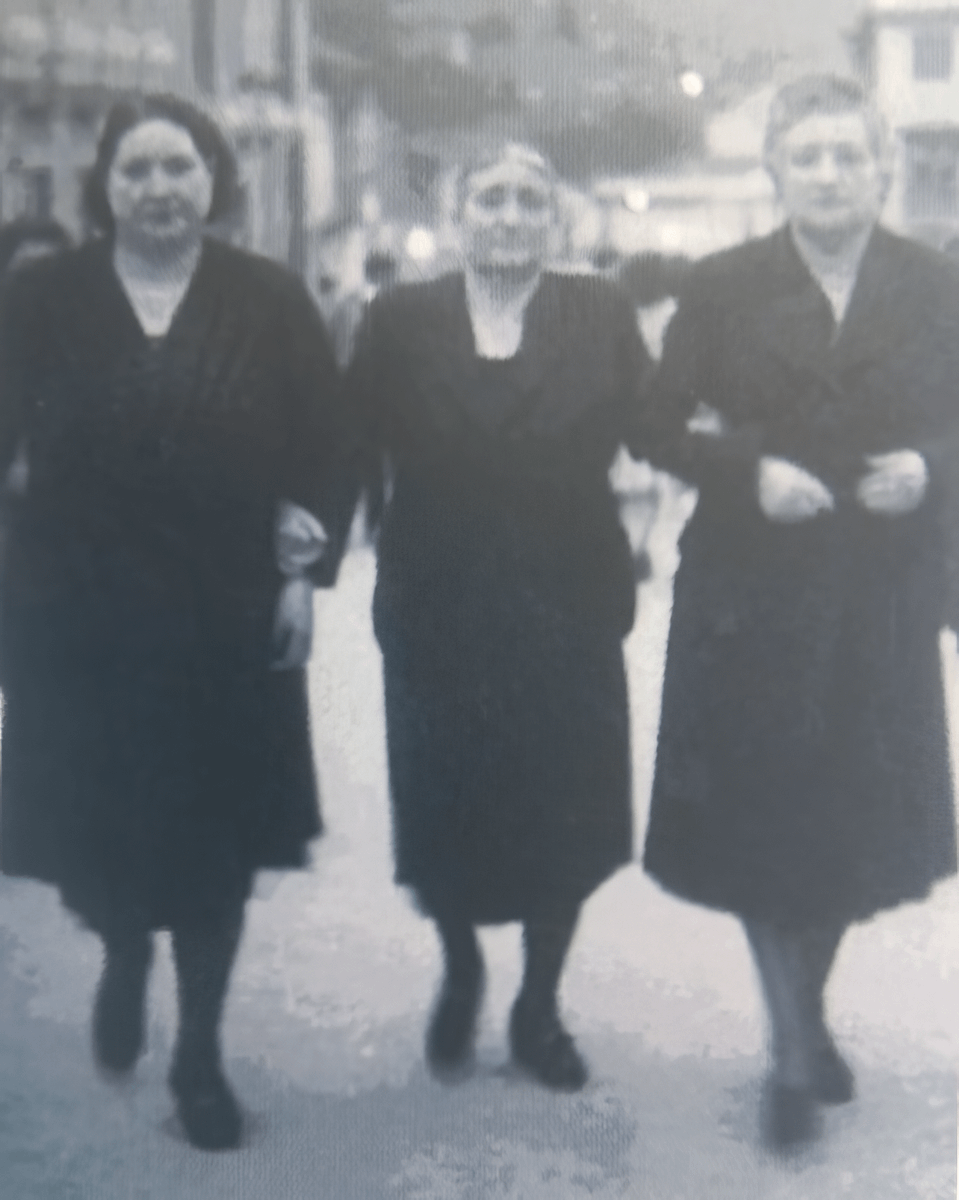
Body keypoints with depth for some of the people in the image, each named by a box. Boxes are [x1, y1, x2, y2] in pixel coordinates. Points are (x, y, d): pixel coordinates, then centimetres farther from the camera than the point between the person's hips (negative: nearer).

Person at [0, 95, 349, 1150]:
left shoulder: (269, 301, 0)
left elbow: (318, 447, 0)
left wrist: (302, 569, -6)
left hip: (226, 618, 0)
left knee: (212, 835, 6)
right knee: (96, 819, 8)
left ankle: (200, 1052, 24)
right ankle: (124, 955, 44)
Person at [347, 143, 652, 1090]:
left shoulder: (600, 317, 3)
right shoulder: (401, 319, 3)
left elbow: (645, 428, -7)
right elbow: (355, 439, -4)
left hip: (566, 604, 0)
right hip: (438, 610, 0)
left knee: (563, 814, 8)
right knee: (443, 809, 10)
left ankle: (539, 1005, 31)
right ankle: (460, 974, 40)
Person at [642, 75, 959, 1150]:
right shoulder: (722, 288, 0)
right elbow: (668, 424, 0)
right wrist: (752, 470, -17)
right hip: (752, 595, -1)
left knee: (852, 820, 12)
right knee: (760, 819, 1)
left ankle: (806, 1018, 34)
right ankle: (795, 1049, 16)